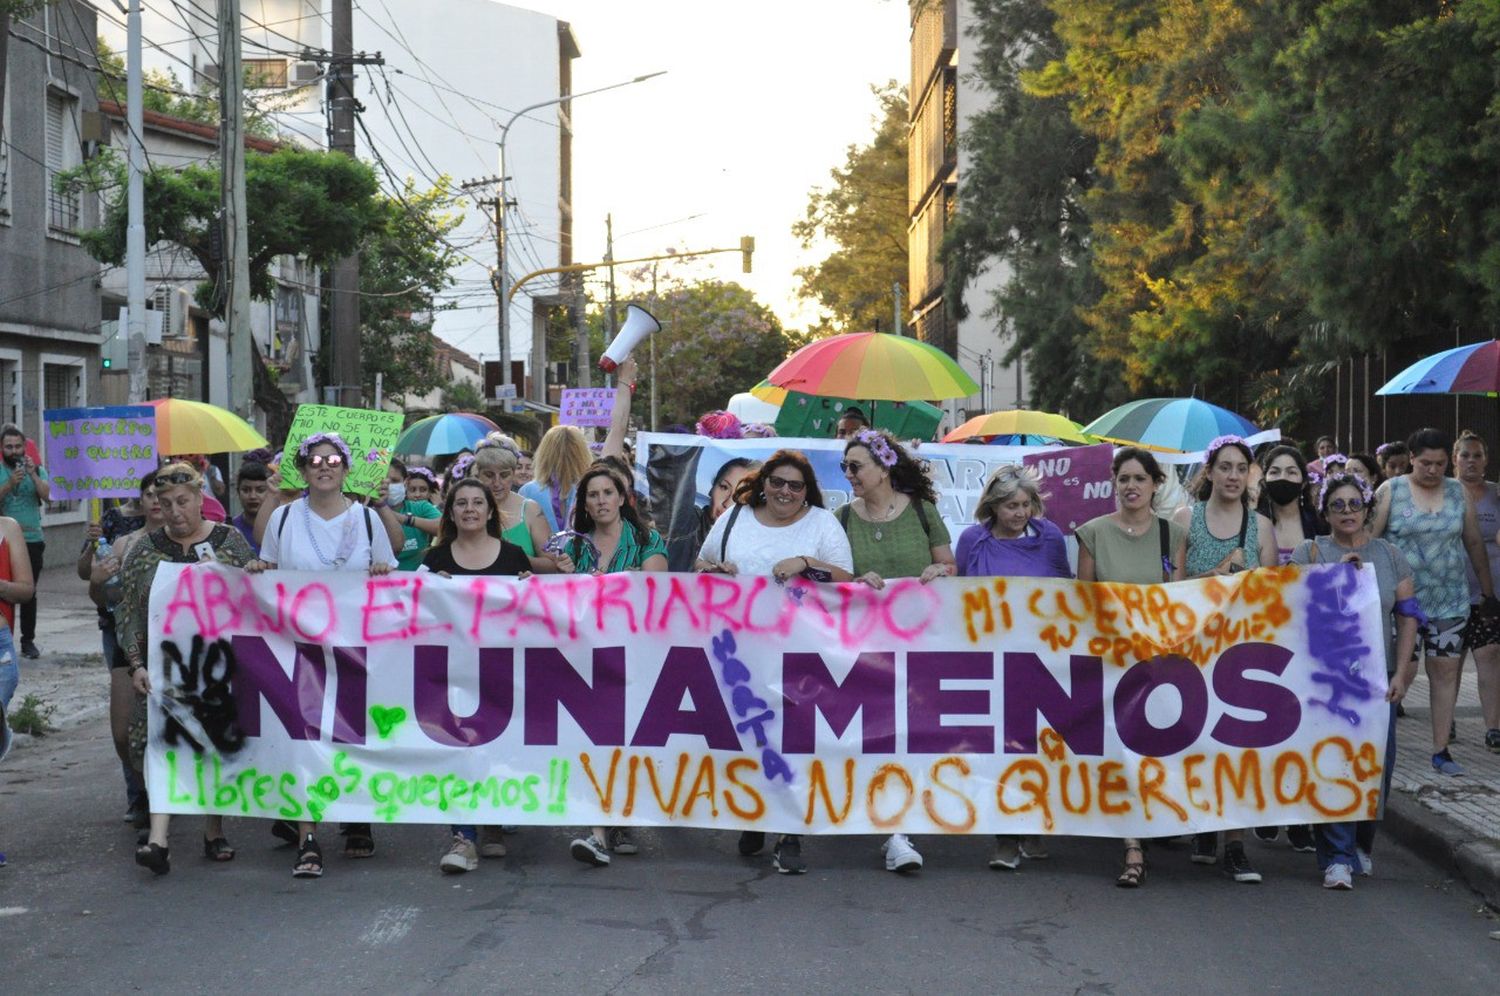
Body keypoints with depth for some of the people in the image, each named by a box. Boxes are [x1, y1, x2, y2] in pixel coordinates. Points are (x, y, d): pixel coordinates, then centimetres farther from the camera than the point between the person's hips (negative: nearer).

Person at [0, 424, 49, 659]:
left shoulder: (37, 470, 8)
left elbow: (48, 496, -6)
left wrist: (33, 475, -17)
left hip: (33, 540, 2)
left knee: (30, 593, 4)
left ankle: (28, 641, 10)